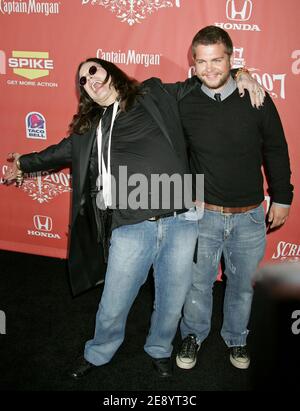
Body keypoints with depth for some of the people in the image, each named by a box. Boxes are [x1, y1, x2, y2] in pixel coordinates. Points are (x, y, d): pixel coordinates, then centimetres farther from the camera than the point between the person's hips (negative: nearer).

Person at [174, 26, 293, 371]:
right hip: (202, 214, 0)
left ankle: (236, 338, 43)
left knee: (242, 284, 17)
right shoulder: (184, 104, -7)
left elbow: (276, 152, 3)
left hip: (249, 216, 1)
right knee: (198, 282, 14)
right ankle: (193, 335, 40)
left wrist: (282, 198, 6)